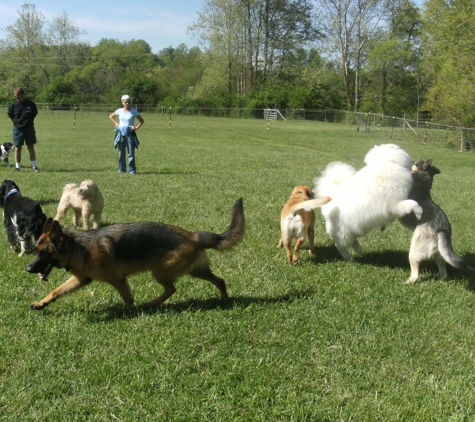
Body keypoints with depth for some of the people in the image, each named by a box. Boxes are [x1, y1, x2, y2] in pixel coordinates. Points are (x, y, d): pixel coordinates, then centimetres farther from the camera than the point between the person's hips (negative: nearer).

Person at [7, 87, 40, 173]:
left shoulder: (31, 104, -6)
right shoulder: (13, 105, -5)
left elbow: (34, 115, 6)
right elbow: (11, 117, 6)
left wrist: (28, 123, 7)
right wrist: (17, 124, 5)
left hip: (29, 129, 0)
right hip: (18, 129, 0)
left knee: (31, 148, 4)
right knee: (18, 148, 3)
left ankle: (34, 166, 9)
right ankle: (17, 167, 10)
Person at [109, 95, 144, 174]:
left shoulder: (133, 111, -1)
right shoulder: (119, 111, 6)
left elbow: (142, 121, 5)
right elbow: (111, 116, 23)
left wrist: (136, 127, -8)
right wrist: (116, 123, 11)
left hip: (130, 133, -3)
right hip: (121, 133, 3)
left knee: (131, 153, -5)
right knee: (121, 152, 5)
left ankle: (132, 170, -2)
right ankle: (121, 169, 14)